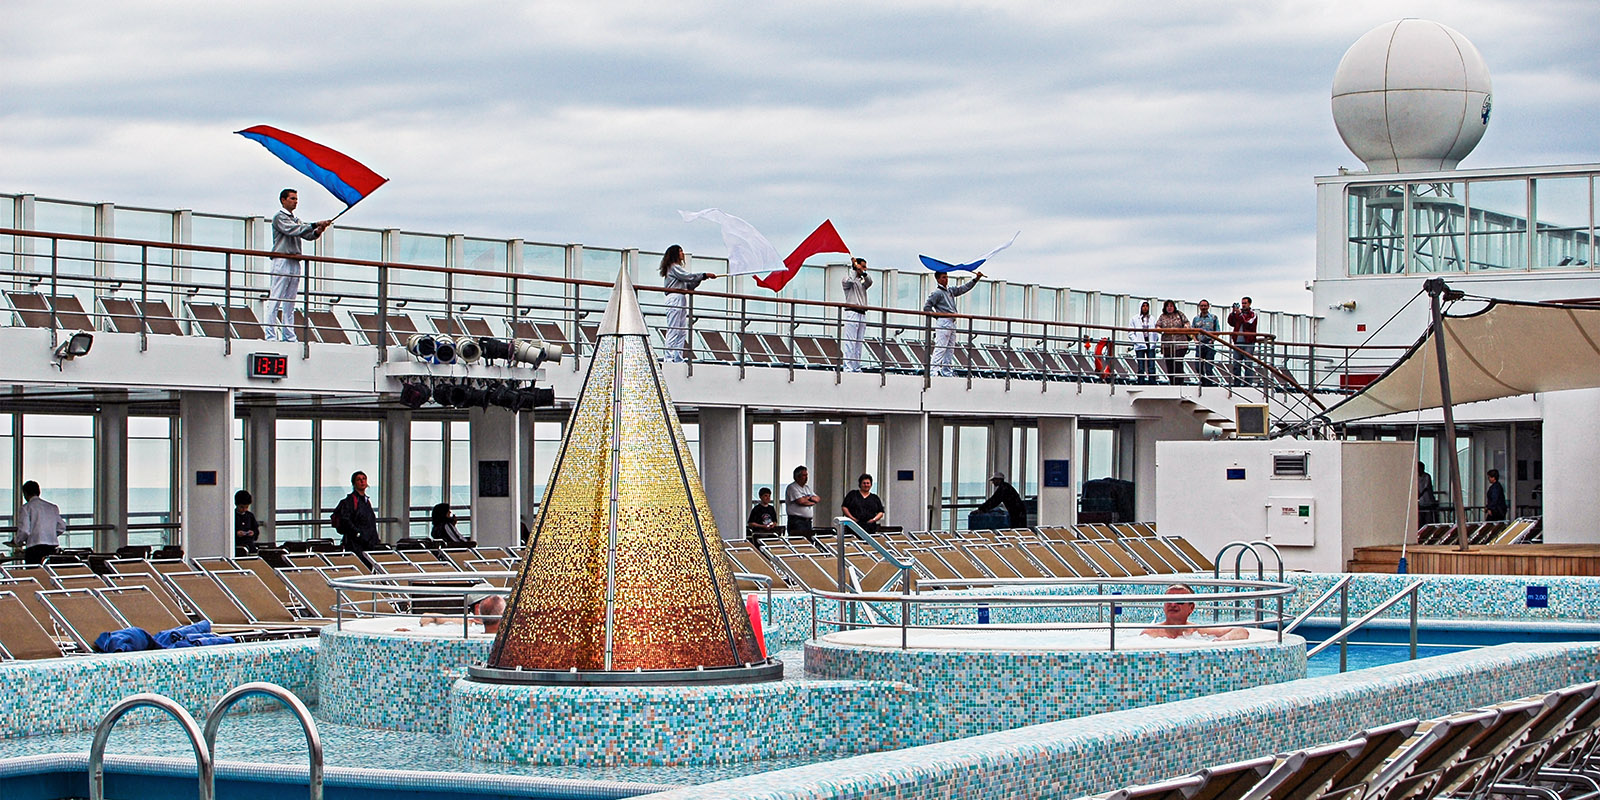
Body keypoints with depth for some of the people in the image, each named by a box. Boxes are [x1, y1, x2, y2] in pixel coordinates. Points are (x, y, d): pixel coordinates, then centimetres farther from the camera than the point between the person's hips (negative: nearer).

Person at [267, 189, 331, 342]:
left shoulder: (296, 220, 22)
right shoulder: (279, 217, -2)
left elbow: (307, 235, 12)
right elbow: (292, 230, -17)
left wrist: (318, 232, -10)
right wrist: (315, 225, -19)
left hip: (295, 262, 8)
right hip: (282, 261, -8)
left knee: (290, 302, 7)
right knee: (275, 300, -10)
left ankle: (289, 336, 8)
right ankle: (271, 335, -13)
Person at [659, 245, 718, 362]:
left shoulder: (678, 268, 26)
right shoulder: (673, 267, -2)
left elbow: (689, 285, 23)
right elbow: (687, 276, -13)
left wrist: (701, 278, 9)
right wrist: (704, 275, -7)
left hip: (682, 300, 10)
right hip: (675, 299, -10)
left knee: (682, 331, 4)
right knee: (673, 331, -12)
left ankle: (678, 358, 1)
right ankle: (669, 358, -15)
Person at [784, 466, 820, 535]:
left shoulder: (807, 487, 20)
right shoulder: (792, 487, -7)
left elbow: (818, 499, 16)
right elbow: (801, 501, -18)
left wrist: (810, 498, -6)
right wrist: (812, 502, -1)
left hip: (808, 521, 8)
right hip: (797, 521, -8)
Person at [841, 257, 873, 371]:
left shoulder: (862, 281, 20)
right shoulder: (847, 278, 4)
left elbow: (869, 282, 0)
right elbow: (849, 281, -19)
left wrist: (863, 272, -11)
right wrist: (854, 269, -10)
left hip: (862, 314, 7)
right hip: (852, 312, -7)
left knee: (859, 343, 5)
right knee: (850, 342, -10)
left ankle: (857, 367, 6)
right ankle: (848, 367, -13)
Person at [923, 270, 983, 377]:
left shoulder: (951, 291, 18)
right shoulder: (937, 293, -5)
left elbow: (964, 288, 23)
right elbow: (926, 307, -9)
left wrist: (976, 279, 15)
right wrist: (938, 315, -9)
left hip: (952, 323, 9)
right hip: (943, 323, -9)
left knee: (950, 349, 8)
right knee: (940, 348, -13)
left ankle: (946, 371, 11)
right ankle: (934, 370, -16)